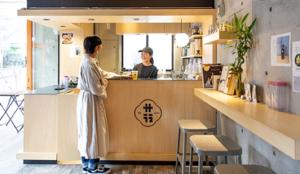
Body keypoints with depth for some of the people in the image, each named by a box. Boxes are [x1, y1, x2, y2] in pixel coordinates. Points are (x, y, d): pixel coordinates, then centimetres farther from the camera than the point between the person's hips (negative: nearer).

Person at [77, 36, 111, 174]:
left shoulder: (87, 61, 9)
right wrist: (104, 85, -4)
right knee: (93, 132, 1)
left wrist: (102, 81, 4)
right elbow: (96, 89, -23)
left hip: (87, 99, 10)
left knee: (88, 132, 15)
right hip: (91, 101, -10)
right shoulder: (89, 64, -22)